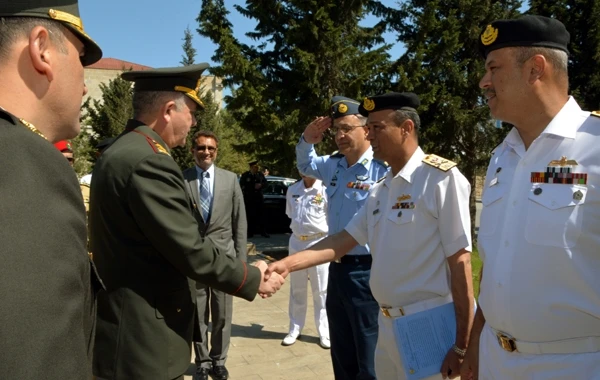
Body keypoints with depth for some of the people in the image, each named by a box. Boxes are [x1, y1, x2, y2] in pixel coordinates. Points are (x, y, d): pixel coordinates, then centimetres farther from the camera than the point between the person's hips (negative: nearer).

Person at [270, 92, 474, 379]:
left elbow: (459, 262, -16)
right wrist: (286, 264, -5)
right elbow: (342, 242, 7)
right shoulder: (380, 189, 10)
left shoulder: (441, 178, -15)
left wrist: (461, 345, -15)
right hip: (387, 325, 8)